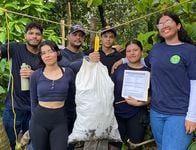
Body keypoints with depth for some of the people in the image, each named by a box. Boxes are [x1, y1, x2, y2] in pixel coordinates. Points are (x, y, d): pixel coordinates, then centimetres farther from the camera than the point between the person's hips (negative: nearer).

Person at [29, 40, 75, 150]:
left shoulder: (68, 72, -1)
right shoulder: (36, 75, -2)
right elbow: (34, 101, 9)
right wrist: (35, 117, 13)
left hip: (60, 120, 0)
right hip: (39, 120, 1)